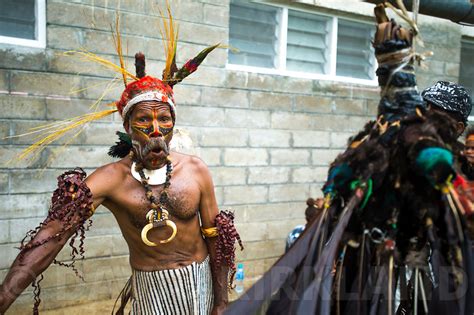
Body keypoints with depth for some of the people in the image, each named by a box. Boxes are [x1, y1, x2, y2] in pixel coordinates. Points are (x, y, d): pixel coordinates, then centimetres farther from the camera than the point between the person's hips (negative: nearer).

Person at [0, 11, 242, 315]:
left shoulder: (196, 170, -12)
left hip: (200, 279, 2)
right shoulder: (111, 178, -17)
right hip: (151, 288, -1)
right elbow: (53, 234, -28)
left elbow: (215, 235, -5)